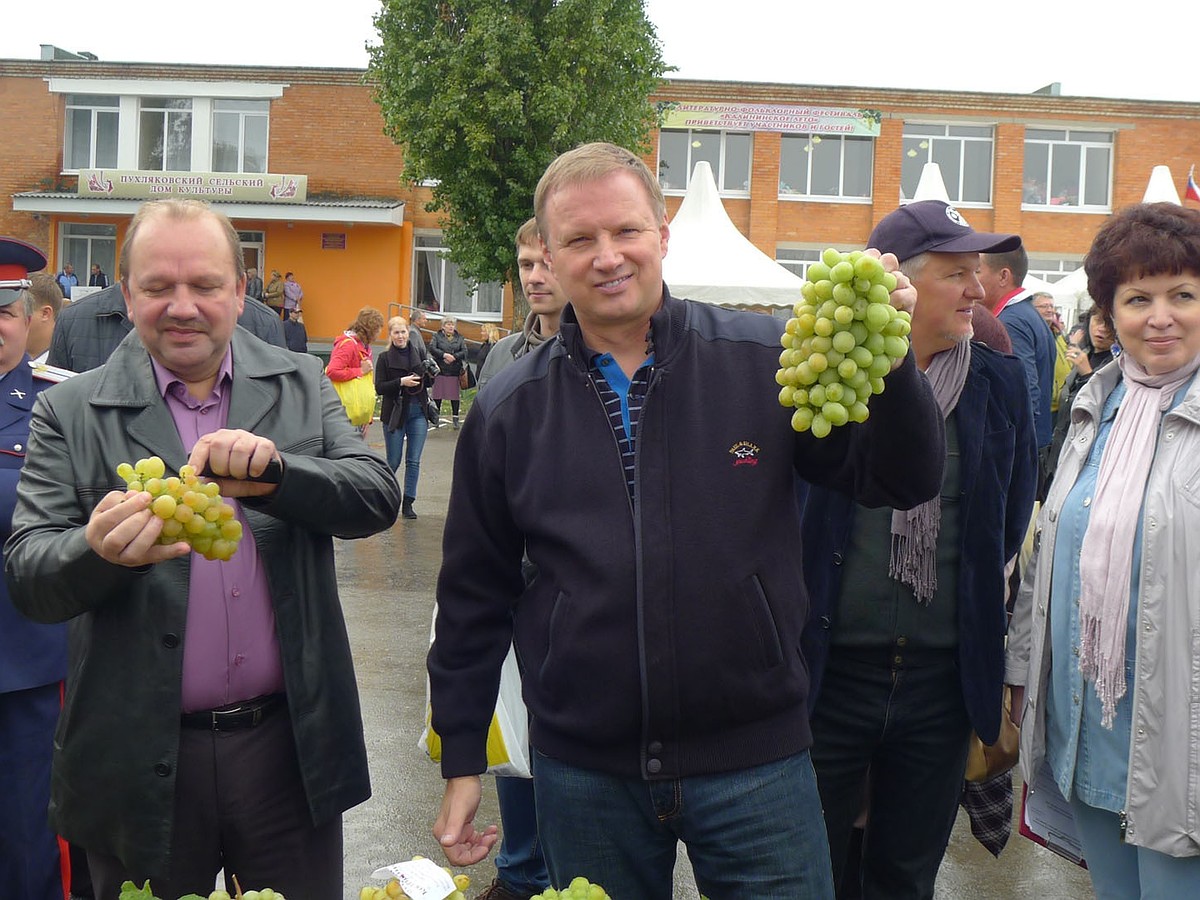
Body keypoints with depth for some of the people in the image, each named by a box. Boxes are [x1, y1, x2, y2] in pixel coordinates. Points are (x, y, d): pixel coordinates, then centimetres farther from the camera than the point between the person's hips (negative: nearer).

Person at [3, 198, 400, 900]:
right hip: (140, 759, -1)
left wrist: (275, 471, -25)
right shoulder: (71, 412, -2)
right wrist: (100, 550, -30)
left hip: (290, 745, 1)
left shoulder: (302, 386, 4)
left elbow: (380, 498, -6)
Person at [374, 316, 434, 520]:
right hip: (395, 413, -2)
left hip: (418, 413, 2)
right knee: (394, 461, 4)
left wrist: (431, 376, -9)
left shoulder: (419, 354, 7)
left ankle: (408, 503, 9)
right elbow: (379, 387, -7)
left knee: (414, 461, 1)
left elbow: (428, 383, 13)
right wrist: (401, 382, -19)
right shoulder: (385, 358, -1)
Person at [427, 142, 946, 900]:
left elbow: (903, 483, -5)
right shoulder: (509, 411, 0)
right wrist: (462, 759, 8)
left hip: (756, 760, -1)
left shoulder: (766, 362, -5)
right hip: (582, 773, 2)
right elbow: (475, 597, 7)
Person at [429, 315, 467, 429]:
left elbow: (464, 351, 0)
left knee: (455, 396, 2)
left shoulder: (459, 338, 12)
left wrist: (454, 357, -14)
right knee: (437, 396, 4)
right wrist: (444, 355, -18)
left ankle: (455, 419, 10)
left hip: (455, 372, 1)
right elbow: (432, 349, -8)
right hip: (440, 370, -1)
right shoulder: (437, 336, 6)